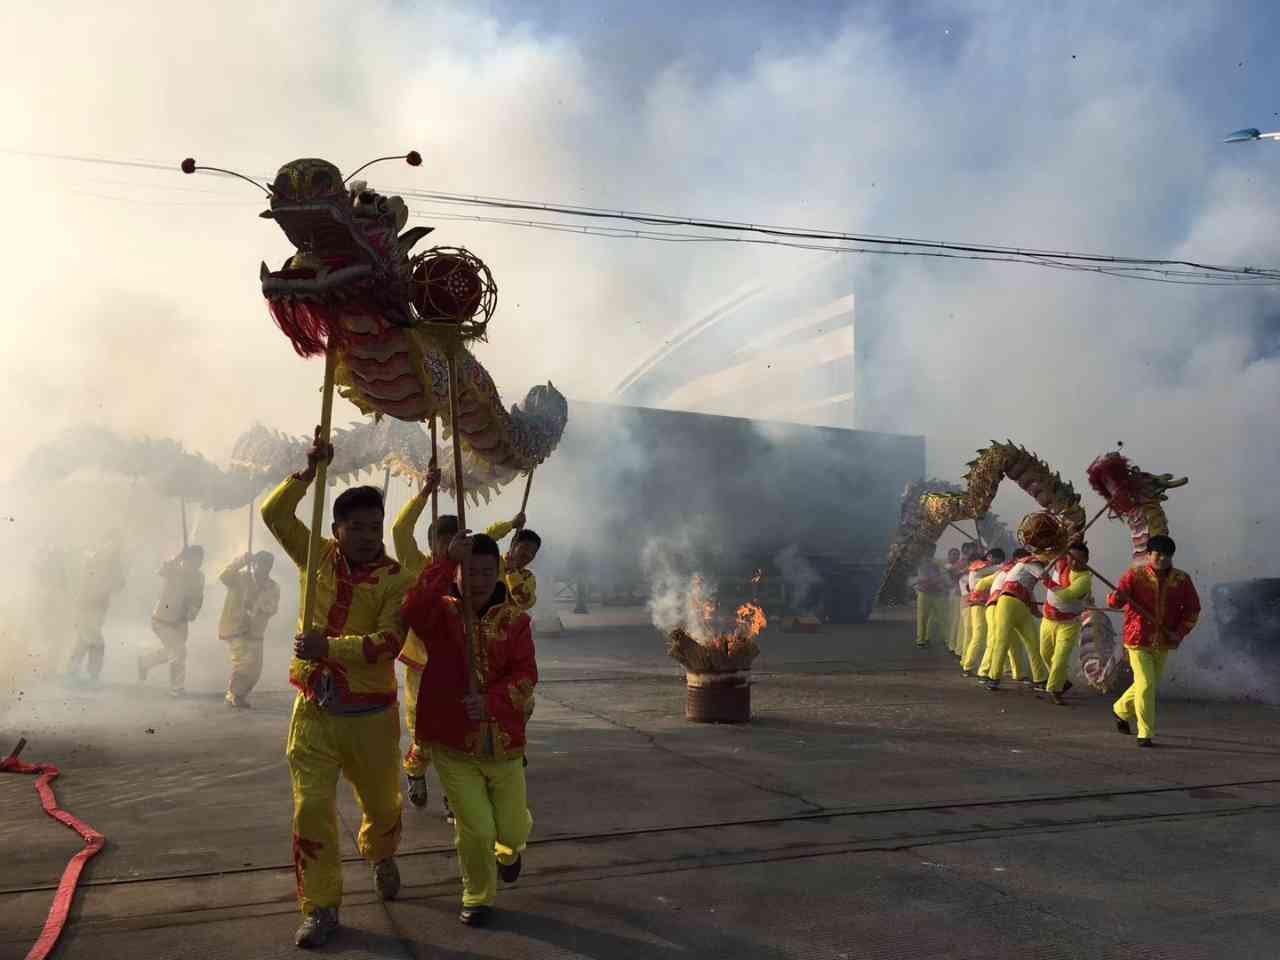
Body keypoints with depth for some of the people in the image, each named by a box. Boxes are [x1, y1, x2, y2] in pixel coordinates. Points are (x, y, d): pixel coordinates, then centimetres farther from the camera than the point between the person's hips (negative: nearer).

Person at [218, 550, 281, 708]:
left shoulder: (273, 587, 1)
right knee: (244, 661, -21)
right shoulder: (240, 578, -10)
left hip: (254, 632, 6)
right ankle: (233, 696, -5)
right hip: (234, 629, -6)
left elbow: (271, 609, -11)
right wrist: (242, 560, -40)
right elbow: (224, 576, -31)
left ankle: (239, 696, 30)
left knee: (254, 669, 10)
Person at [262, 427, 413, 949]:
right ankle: (320, 907, 14)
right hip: (314, 711, 2)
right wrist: (310, 471, -13)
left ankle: (381, 857, 48)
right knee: (312, 808, -1)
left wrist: (330, 646, -31)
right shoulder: (318, 557, 1)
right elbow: (274, 514, -2)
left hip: (371, 715, -2)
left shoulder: (395, 579, -10)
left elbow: (388, 642, -21)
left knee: (382, 802, 16)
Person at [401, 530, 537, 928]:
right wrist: (447, 560, -33)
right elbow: (413, 609, -29)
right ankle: (478, 897, 27)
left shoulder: (515, 619, -2)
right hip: (452, 744, -1)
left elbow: (525, 675, -10)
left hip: (502, 743, 2)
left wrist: (491, 702, -26)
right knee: (475, 829, -2)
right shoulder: (441, 614, -5)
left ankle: (509, 851, 51)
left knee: (513, 829, 12)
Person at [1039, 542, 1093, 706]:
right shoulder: (1060, 563, -11)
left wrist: (1047, 581, -32)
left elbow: (1066, 595, -38)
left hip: (1068, 624, -6)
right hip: (1048, 619, 6)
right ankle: (1062, 681, 41)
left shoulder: (1085, 578, -26)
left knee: (1060, 658, -12)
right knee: (1046, 654, 20)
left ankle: (1054, 689, 5)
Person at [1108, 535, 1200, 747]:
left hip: (1164, 643, 4)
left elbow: (1192, 608, 8)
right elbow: (1115, 602, -16)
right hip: (1138, 641, -4)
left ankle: (1121, 711, 43)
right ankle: (1145, 734, 3)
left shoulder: (1182, 580, -1)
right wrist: (1117, 597, -41)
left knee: (1150, 685, 17)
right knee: (1145, 685, -10)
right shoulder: (1135, 575, -9)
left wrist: (1180, 632, -4)